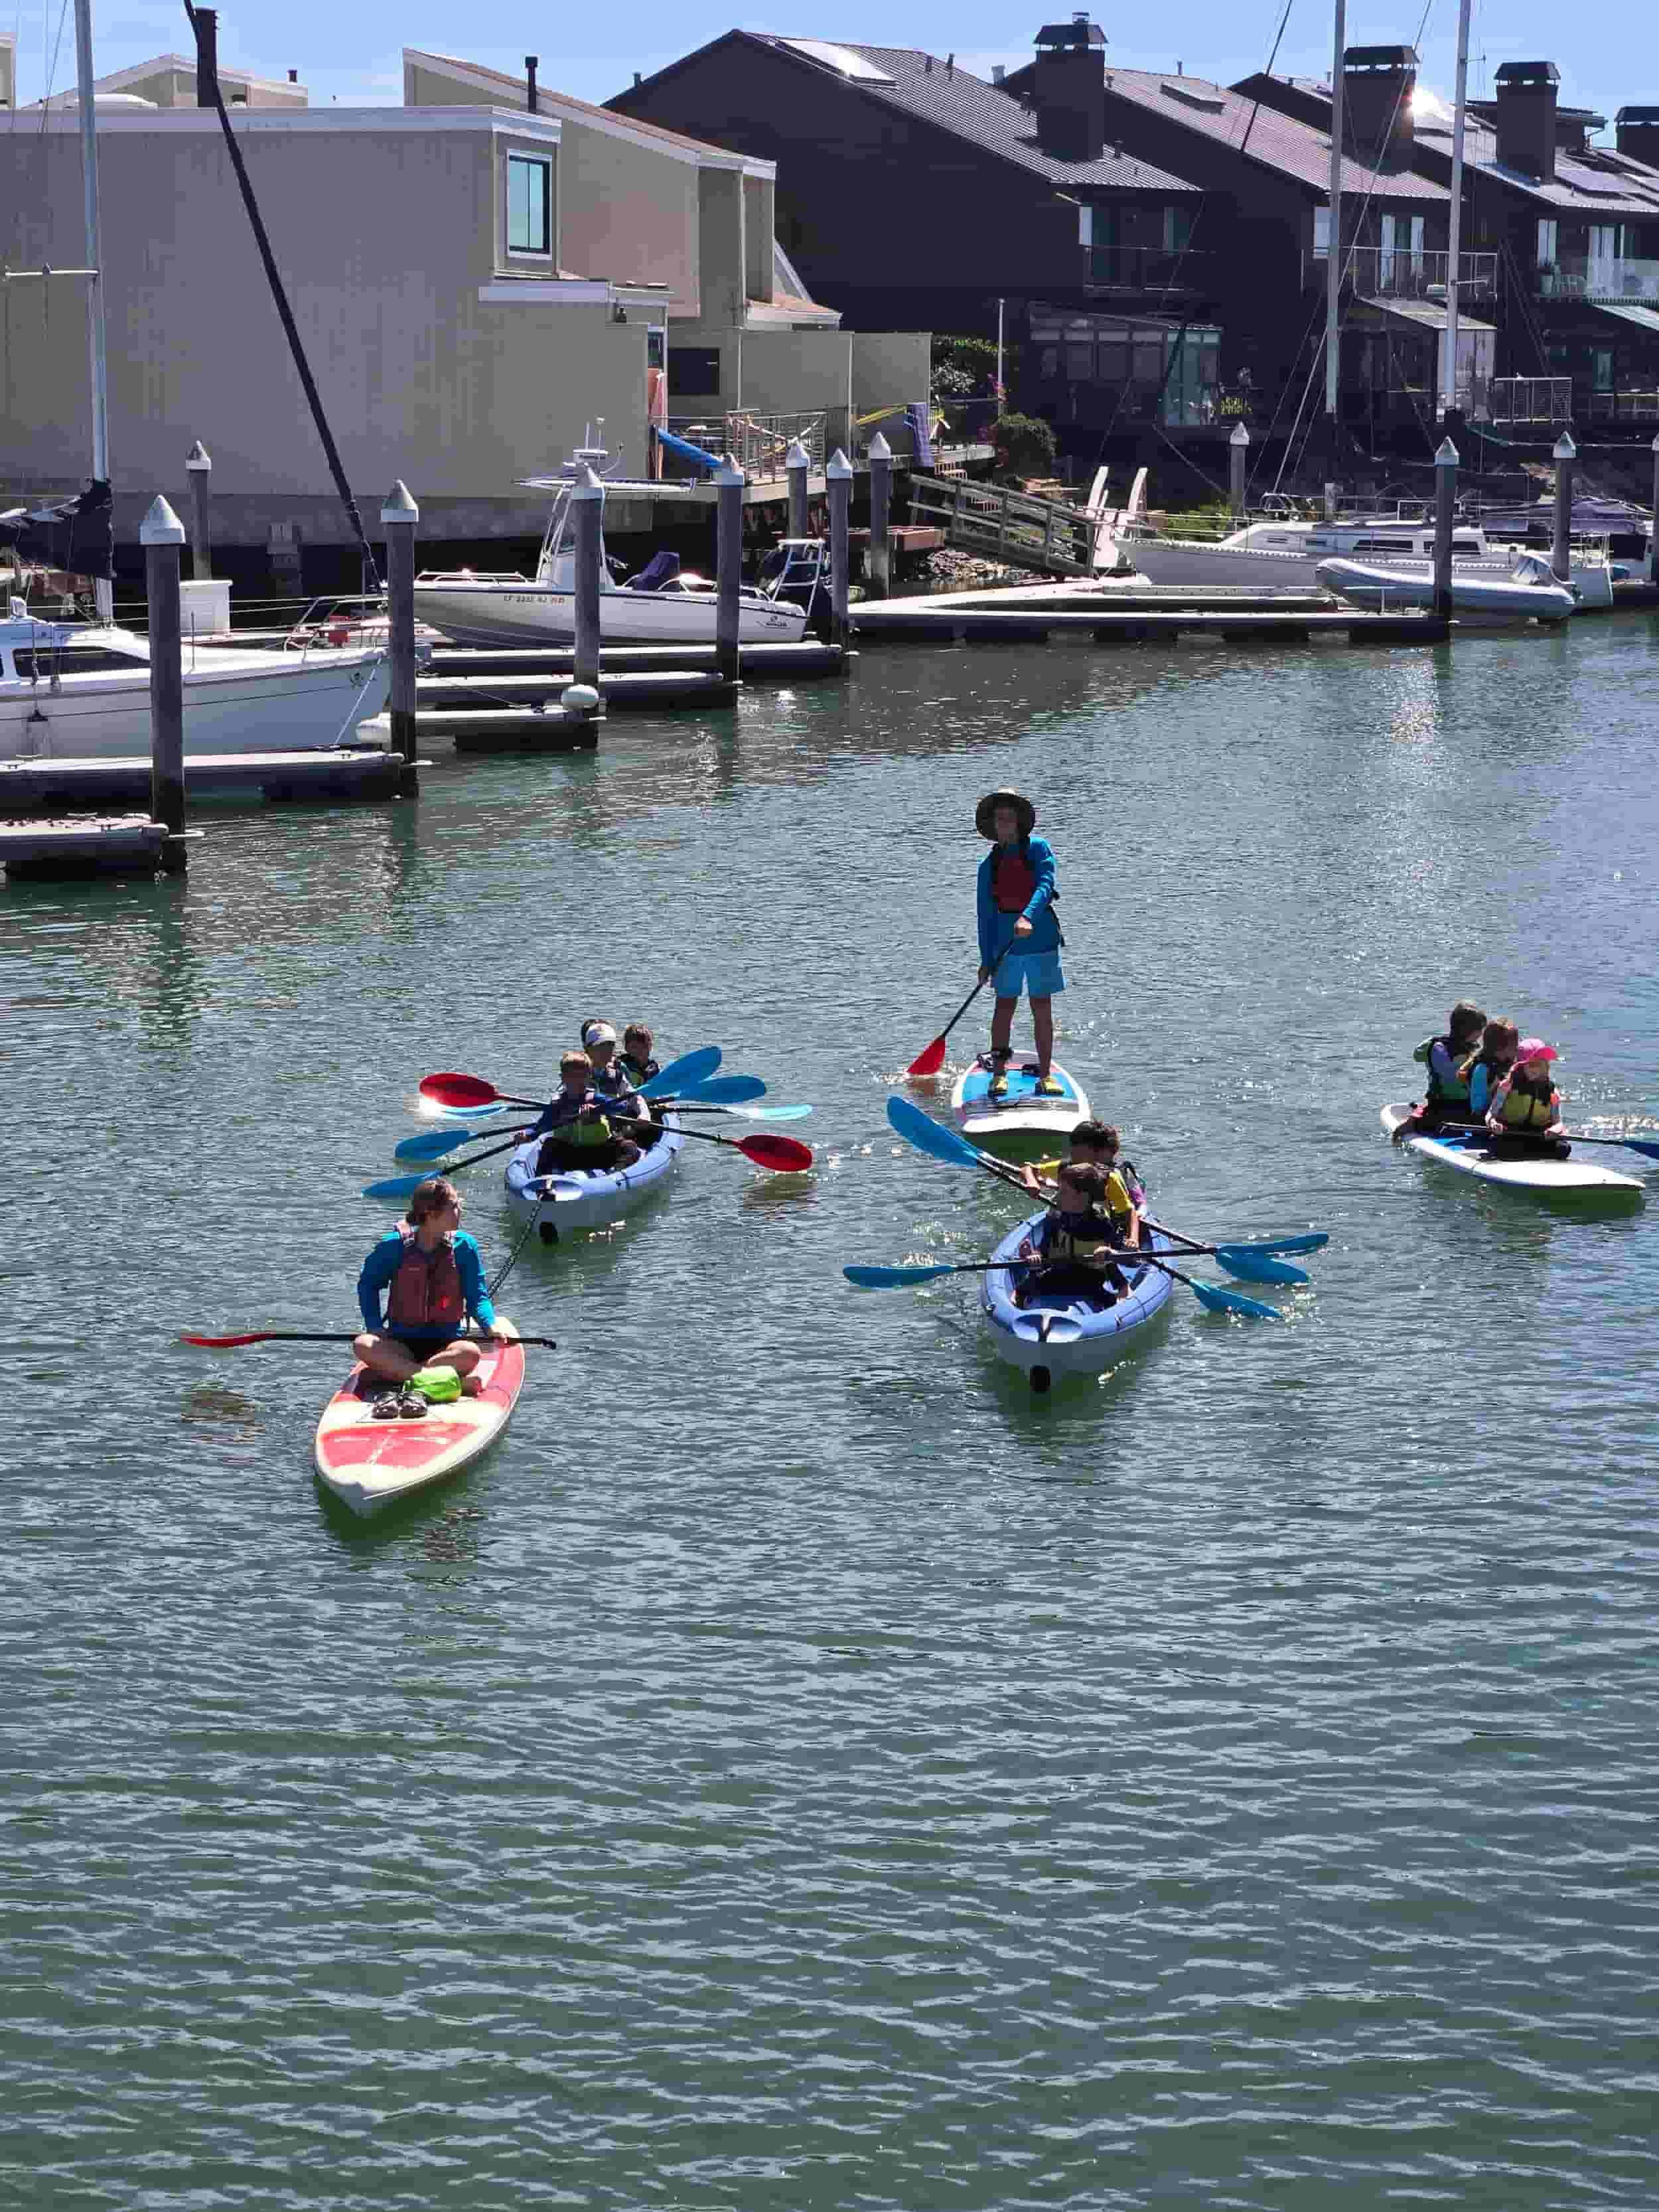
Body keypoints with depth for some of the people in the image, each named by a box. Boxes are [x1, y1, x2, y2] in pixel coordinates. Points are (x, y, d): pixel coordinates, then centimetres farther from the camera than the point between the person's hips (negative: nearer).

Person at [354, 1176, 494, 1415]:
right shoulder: (395, 1245, -4)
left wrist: (491, 1325, -18)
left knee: (470, 1352, -34)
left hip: (447, 1342, -1)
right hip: (402, 1343, 1)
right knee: (363, 1345, -32)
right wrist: (375, 1325, -5)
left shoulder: (463, 1246, -1)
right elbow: (368, 1284, 9)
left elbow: (477, 1296, 1)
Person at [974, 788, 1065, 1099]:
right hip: (1006, 945, 2)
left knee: (1042, 1009, 3)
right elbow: (986, 914, 10)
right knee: (1004, 1006, 0)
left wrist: (1028, 917, -33)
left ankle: (1045, 1074, 8)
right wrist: (986, 960, 5)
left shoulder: (1038, 848, 0)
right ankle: (999, 1073, 5)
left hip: (1041, 938, -2)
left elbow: (1045, 885, -16)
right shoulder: (989, 865, 8)